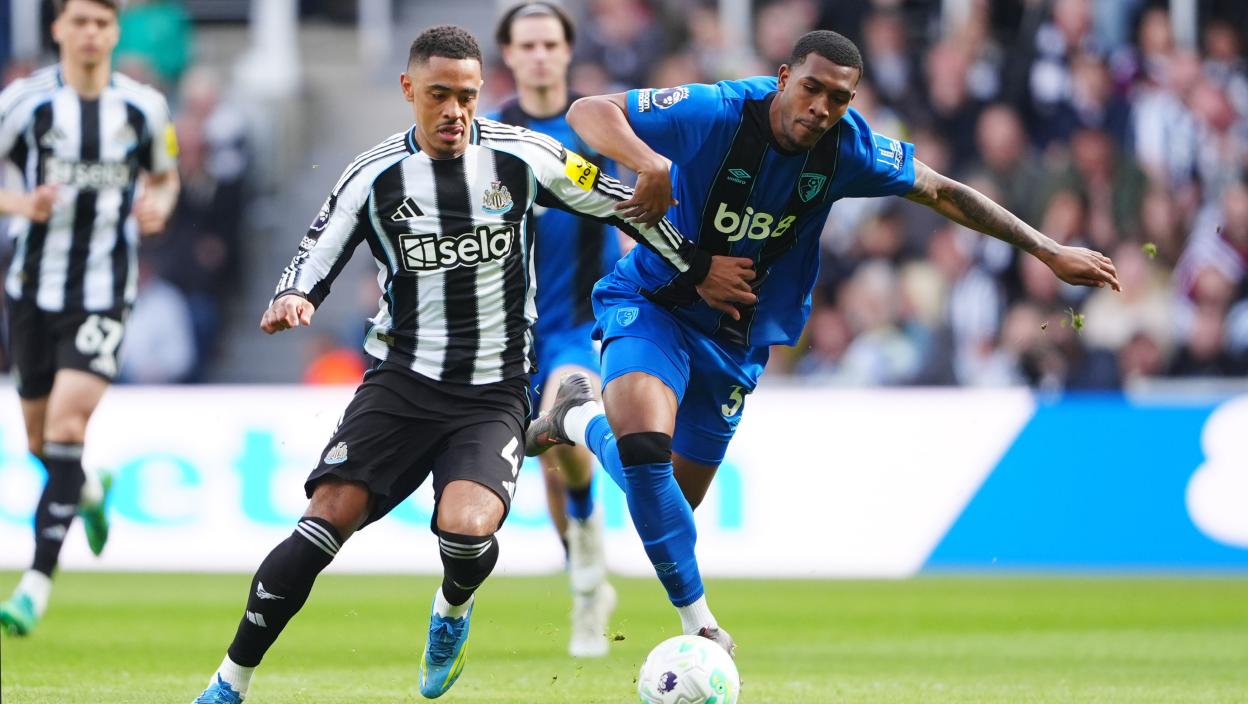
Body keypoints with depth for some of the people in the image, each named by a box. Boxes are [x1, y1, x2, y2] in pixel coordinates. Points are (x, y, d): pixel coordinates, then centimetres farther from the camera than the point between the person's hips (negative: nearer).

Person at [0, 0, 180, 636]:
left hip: (104, 293, -1)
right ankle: (90, 491, 50)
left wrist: (158, 204, -5)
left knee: (67, 424, -18)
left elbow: (164, 175, 18)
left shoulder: (144, 107, 0)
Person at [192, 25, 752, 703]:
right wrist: (290, 301, -21)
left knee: (467, 529, -27)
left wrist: (698, 268, 16)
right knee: (325, 523, -16)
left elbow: (619, 204, 9)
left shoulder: (523, 158, -4)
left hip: (494, 393, -1)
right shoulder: (375, 176, -3)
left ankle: (453, 608, 12)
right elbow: (315, 259, 2)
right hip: (400, 383, 1)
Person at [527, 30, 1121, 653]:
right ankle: (697, 619, -15)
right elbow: (587, 111, -26)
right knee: (645, 443, -31)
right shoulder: (716, 113, -24)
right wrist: (652, 166, -46)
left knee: (675, 500, 10)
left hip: (735, 338, 5)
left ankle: (584, 422, 41)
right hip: (651, 302, -5)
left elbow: (943, 193, 2)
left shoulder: (847, 150, -12)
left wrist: (1048, 251, 2)